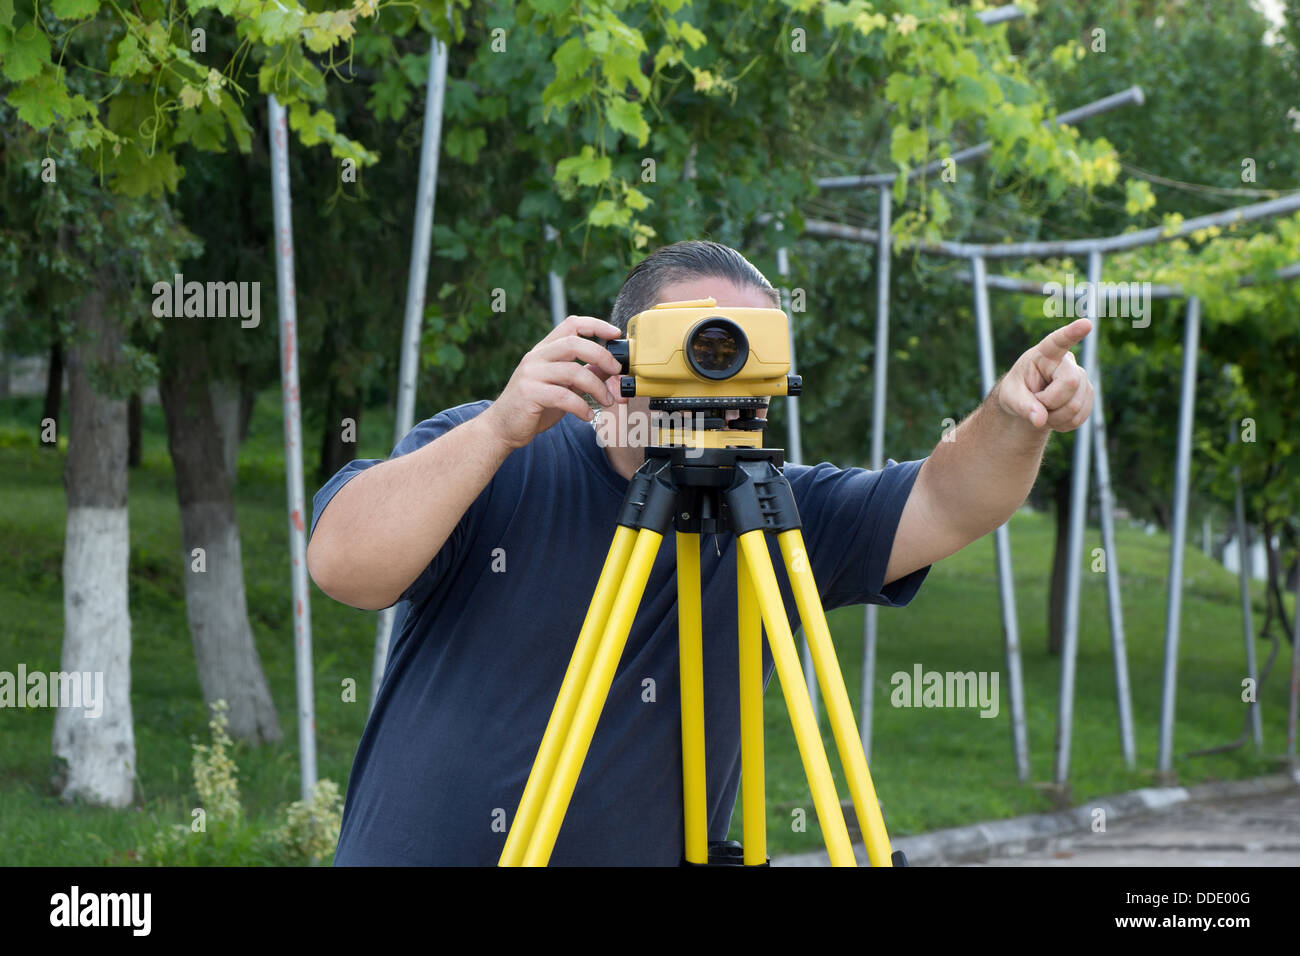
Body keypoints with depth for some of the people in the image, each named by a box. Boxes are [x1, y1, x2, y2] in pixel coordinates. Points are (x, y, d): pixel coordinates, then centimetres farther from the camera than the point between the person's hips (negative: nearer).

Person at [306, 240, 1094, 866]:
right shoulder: (492, 461, -3)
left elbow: (945, 503, -2)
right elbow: (341, 567, -16)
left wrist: (1015, 420, -21)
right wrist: (499, 429, -25)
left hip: (652, 848, 3)